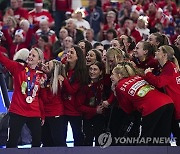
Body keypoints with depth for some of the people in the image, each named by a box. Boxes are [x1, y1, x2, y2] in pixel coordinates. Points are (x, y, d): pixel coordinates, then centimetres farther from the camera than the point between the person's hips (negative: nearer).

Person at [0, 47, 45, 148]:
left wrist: (43, 116, 11)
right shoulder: (18, 68, 0)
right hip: (17, 112, -3)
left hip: (34, 114, 3)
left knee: (37, 141, 8)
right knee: (12, 141, -3)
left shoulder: (41, 76, 6)